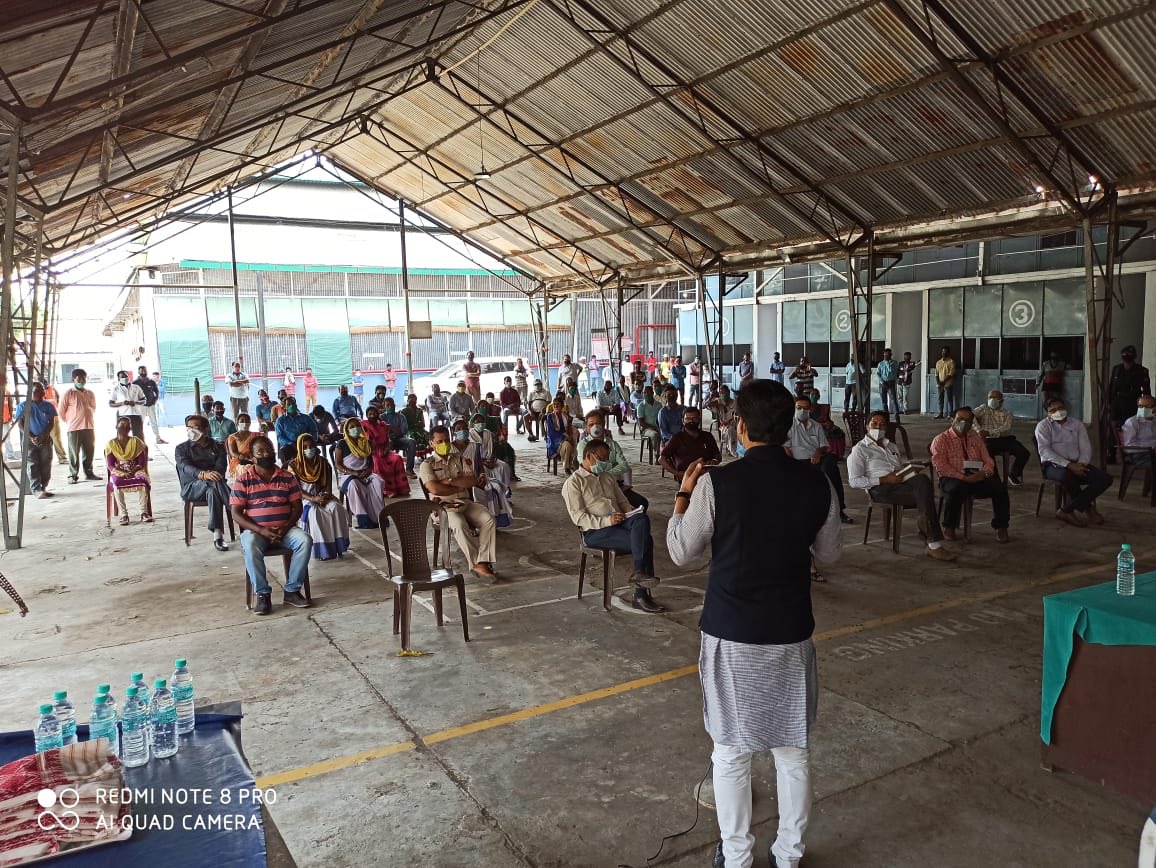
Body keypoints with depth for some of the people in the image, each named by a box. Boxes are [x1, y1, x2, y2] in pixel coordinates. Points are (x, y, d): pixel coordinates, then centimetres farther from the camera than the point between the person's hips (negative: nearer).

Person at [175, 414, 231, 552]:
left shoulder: (217, 447, 16)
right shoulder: (182, 448, 11)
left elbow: (221, 467, -2)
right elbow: (185, 467, -11)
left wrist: (213, 475, -29)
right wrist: (203, 474, -34)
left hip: (212, 486, 2)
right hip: (191, 487, -2)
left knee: (212, 491, -37)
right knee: (215, 482, -35)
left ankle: (218, 536, -44)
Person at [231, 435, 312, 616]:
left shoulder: (287, 477, 6)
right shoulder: (243, 480, -1)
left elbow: (297, 507, 5)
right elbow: (236, 513, -5)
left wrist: (285, 528, -13)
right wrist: (261, 530, -18)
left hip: (285, 529, 2)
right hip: (255, 530, -2)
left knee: (305, 540, -27)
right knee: (250, 547, -36)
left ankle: (292, 591, -18)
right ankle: (262, 594, -23)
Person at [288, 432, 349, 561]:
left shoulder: (323, 462, 11)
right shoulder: (294, 465, 0)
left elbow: (328, 483, 8)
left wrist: (326, 494, -15)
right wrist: (313, 499, -21)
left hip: (322, 496, 3)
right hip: (303, 498, -3)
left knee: (336, 507, -29)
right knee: (314, 512, -37)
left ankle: (338, 544, -28)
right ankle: (322, 549, -32)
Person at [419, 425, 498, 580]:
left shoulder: (459, 458, 15)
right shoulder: (427, 464, 3)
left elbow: (473, 480, 1)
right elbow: (435, 489, -14)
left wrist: (449, 481, -9)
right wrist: (460, 487, -6)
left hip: (465, 502, 4)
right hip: (443, 506, -4)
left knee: (488, 519, -24)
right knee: (459, 525, -36)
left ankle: (482, 563, -28)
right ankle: (477, 563, -24)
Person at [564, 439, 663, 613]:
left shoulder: (608, 477, 25)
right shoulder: (573, 483, 2)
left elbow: (623, 502, 26)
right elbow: (578, 517, -8)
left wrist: (632, 514, 2)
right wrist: (606, 521, -21)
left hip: (620, 522, 6)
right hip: (595, 531, -6)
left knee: (642, 518, -30)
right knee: (645, 541, -26)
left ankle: (639, 572, -31)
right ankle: (641, 595, -23)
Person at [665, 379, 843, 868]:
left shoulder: (716, 483, -16)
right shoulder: (816, 485, -6)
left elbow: (681, 552, -4)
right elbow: (829, 553, 9)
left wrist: (683, 496, 8)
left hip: (730, 634, -3)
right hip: (791, 634, 3)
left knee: (731, 751, 12)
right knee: (793, 748, 17)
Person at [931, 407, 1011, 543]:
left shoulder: (976, 438, 20)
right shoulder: (941, 440, 4)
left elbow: (988, 461, 14)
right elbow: (941, 466, -9)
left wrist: (984, 472, -11)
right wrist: (964, 477, -19)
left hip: (978, 478, 4)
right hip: (953, 479, -4)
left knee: (999, 488, -24)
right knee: (956, 489, -38)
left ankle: (1001, 527, -5)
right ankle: (949, 527, -15)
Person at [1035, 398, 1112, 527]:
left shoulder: (1077, 424, 15)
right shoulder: (1043, 426, 2)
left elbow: (1086, 448, 8)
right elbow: (1044, 450, -12)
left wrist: (1081, 464, -15)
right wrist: (1069, 465, -22)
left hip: (1077, 464, 5)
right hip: (1054, 465, -5)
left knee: (1105, 479, -19)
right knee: (1066, 475, -40)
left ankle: (1066, 510, -19)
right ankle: (1088, 509, -11)